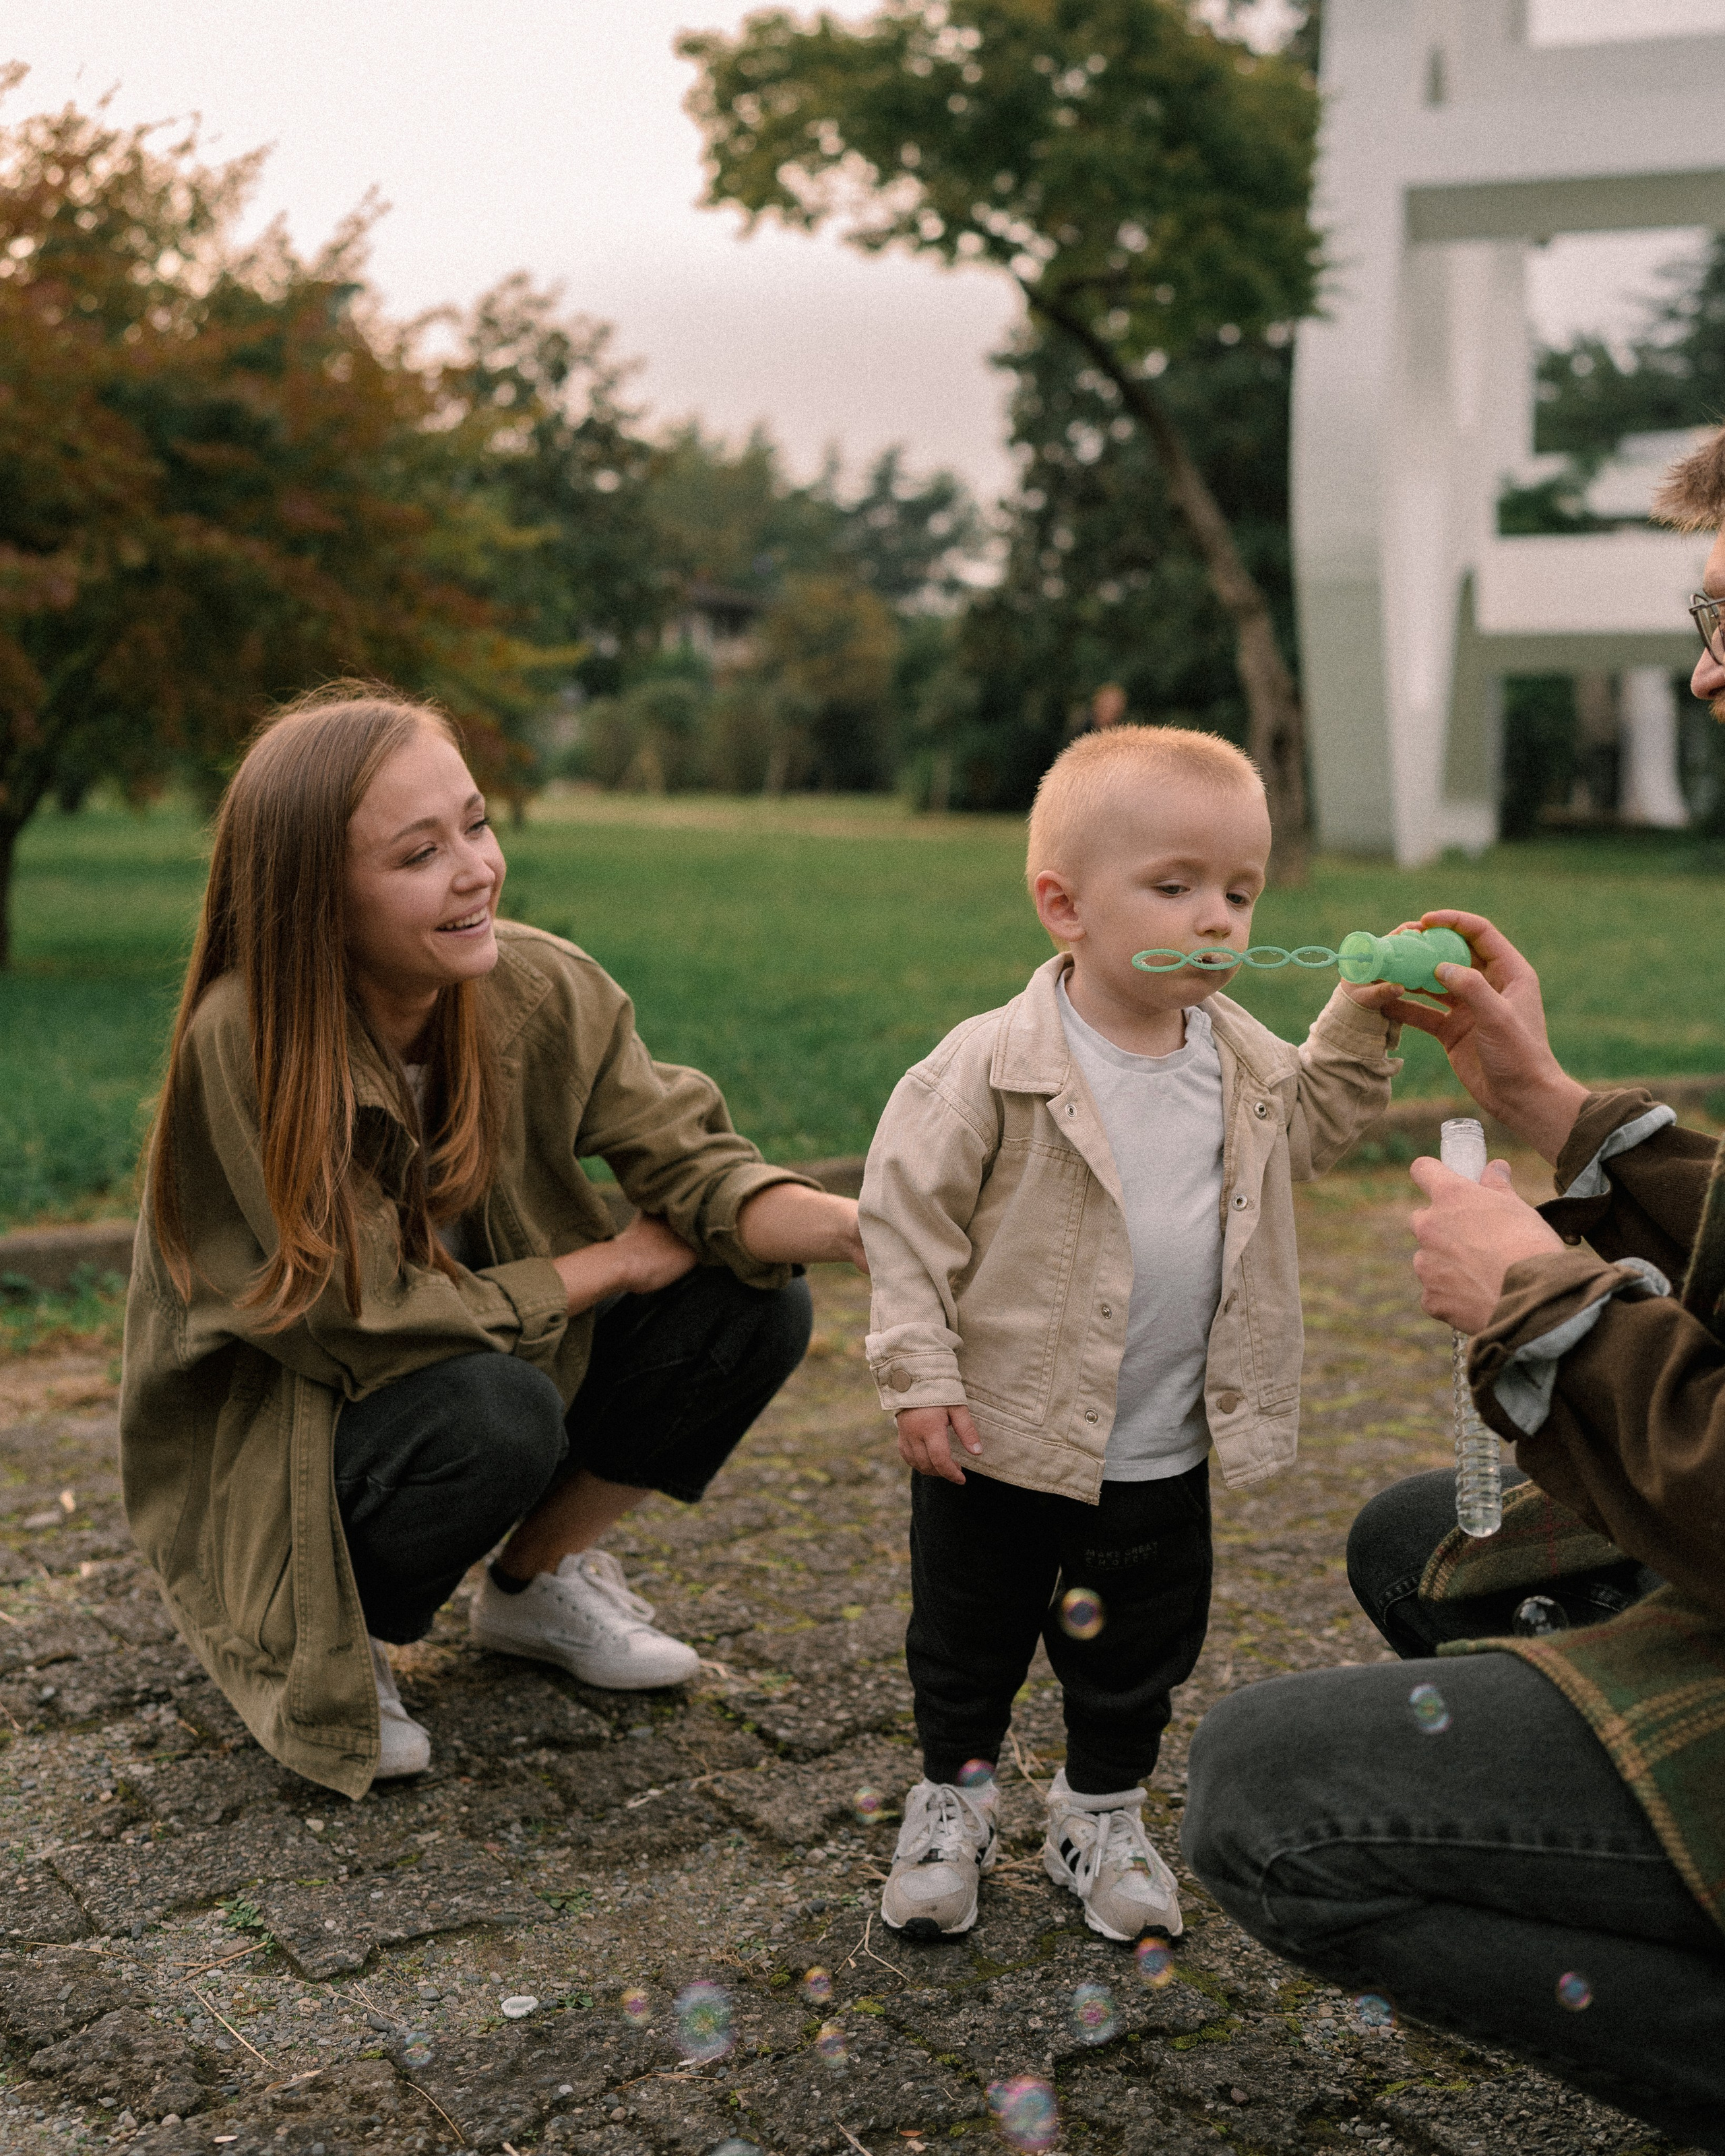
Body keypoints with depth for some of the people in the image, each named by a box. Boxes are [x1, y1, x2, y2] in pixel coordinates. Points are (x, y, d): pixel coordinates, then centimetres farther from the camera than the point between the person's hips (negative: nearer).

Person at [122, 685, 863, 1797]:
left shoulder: (543, 989, -14)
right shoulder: (244, 1043, -30)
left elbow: (692, 1162, -15)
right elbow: (370, 1322, -26)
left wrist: (862, 1225, -36)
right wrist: (625, 1257, -18)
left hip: (492, 1365, 6)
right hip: (276, 1440, -5)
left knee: (756, 1311, -11)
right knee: (497, 1412, -36)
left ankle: (538, 1580, 11)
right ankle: (313, 1640, -3)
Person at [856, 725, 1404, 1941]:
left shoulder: (1242, 1058, -2)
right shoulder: (994, 1066, -19)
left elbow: (1305, 1132, 18)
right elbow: (906, 1211, -14)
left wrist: (1357, 1028, 4)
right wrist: (918, 1371, -16)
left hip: (1165, 1456, 4)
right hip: (1005, 1436, -4)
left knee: (1137, 1658, 19)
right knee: (967, 1645, 15)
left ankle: (1103, 1814, 41)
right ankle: (954, 1801, 39)